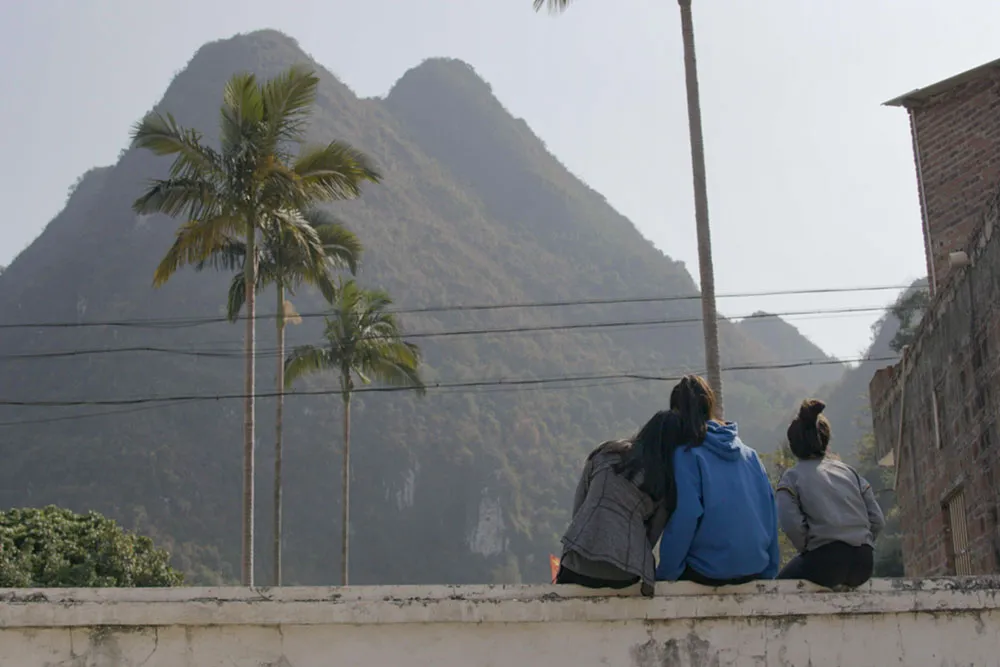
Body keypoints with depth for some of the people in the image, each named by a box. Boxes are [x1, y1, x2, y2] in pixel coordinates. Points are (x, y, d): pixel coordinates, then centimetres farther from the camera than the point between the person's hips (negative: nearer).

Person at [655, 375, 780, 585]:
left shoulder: (686, 455, -10)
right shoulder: (749, 454, 7)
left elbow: (683, 519, -16)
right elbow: (770, 512, 7)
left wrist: (665, 573, -6)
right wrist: (768, 571, 15)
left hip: (709, 573, -6)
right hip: (754, 569, 6)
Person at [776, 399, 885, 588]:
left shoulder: (792, 476, 4)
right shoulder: (849, 471, 16)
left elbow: (792, 524, -12)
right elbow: (878, 520, 10)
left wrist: (808, 551, 4)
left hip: (826, 560, -5)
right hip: (864, 563, 5)